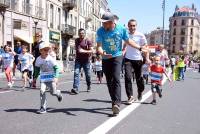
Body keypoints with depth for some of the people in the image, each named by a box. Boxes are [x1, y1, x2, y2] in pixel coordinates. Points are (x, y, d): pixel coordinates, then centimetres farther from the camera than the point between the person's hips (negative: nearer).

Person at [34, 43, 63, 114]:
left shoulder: (51, 59, -14)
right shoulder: (38, 59, -3)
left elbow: (56, 68, -10)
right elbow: (37, 69, 13)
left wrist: (56, 77, -21)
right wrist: (35, 77, 19)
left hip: (51, 77, -3)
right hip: (43, 78, 3)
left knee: (53, 92, -1)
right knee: (42, 91, -10)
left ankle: (58, 93, 37)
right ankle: (43, 108, -1)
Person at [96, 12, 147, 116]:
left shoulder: (121, 29, -11)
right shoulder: (100, 31, -13)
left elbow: (128, 41, 6)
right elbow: (99, 46, -19)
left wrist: (140, 48, 9)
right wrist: (101, 52, -41)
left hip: (117, 57, -2)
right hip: (106, 59, 2)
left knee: (116, 79, -18)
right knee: (109, 82, 8)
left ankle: (116, 103, -22)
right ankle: (114, 101, 24)